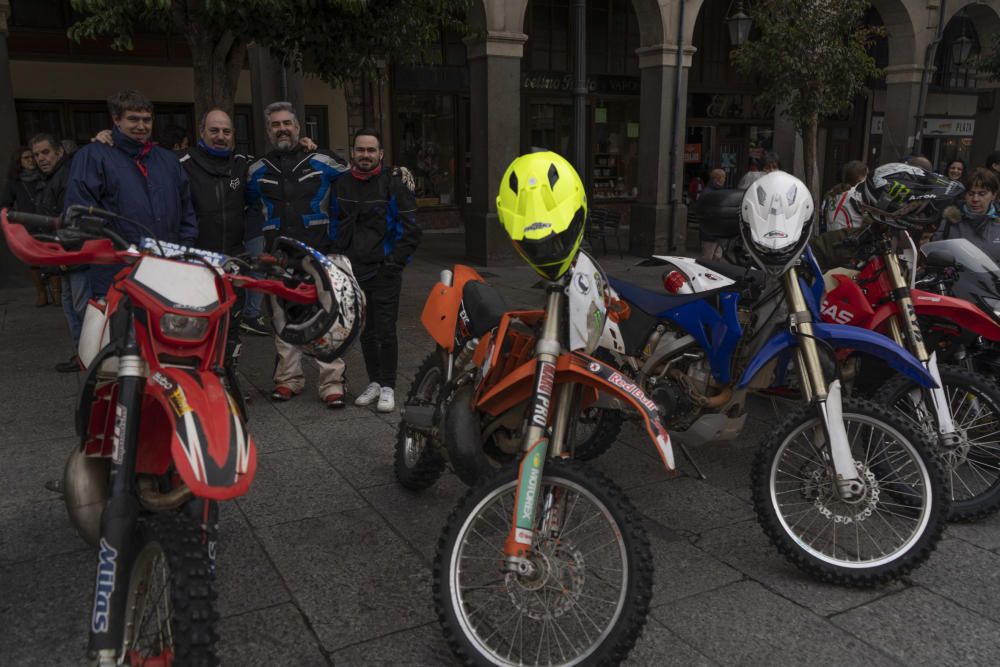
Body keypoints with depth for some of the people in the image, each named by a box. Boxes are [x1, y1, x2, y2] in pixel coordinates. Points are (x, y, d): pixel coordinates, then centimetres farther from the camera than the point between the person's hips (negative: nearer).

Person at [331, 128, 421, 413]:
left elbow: (411, 229, -6)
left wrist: (395, 261, -11)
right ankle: (374, 382, 25)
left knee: (385, 331, -4)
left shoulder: (394, 183, -6)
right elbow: (335, 225, 21)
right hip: (353, 271, 5)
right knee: (365, 331, 12)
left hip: (384, 272, -5)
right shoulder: (342, 184, 9)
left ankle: (388, 387, 8)